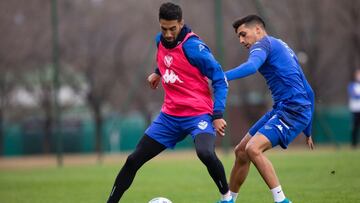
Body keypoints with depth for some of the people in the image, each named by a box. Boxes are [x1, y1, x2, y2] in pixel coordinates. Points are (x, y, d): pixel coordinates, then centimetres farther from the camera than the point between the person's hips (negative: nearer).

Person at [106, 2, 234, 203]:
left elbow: (220, 79, -14)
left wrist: (218, 114, -19)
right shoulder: (160, 40, 2)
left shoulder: (193, 46, -18)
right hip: (170, 115, 7)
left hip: (198, 113, -7)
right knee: (134, 160, 4)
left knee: (205, 153, -34)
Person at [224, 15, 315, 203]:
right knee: (241, 151, 14)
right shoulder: (282, 48, 26)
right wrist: (307, 131, 32)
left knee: (253, 149, -25)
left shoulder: (263, 43, -2)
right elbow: (308, 91, 28)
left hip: (292, 110, -10)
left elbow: (251, 66, -27)